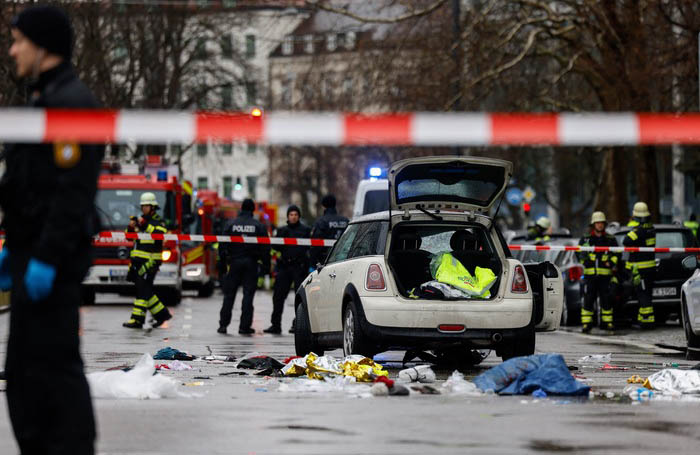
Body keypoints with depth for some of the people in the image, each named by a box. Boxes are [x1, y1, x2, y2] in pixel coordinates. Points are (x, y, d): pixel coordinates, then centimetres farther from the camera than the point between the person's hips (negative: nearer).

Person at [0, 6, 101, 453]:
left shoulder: (71, 102, -15)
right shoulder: (44, 98, 18)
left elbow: (73, 191, -22)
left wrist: (46, 259, -24)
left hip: (54, 260, -11)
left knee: (53, 364, -10)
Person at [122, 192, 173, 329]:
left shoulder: (158, 221, -3)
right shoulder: (142, 220, 19)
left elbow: (160, 234, -23)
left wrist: (145, 224, -24)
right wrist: (131, 227, -2)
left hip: (150, 262, -8)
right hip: (138, 261, 8)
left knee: (142, 289, -12)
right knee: (145, 290, 9)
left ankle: (137, 320, -13)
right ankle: (162, 313, 17)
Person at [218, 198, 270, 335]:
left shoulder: (231, 224, 1)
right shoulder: (258, 226, -1)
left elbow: (223, 245, 1)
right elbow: (265, 247, -3)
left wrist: (223, 262, 7)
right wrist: (266, 265, 3)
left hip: (234, 262, 1)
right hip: (251, 262, -1)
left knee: (229, 294, 7)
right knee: (248, 294, 1)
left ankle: (223, 324, 7)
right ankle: (245, 326, -3)